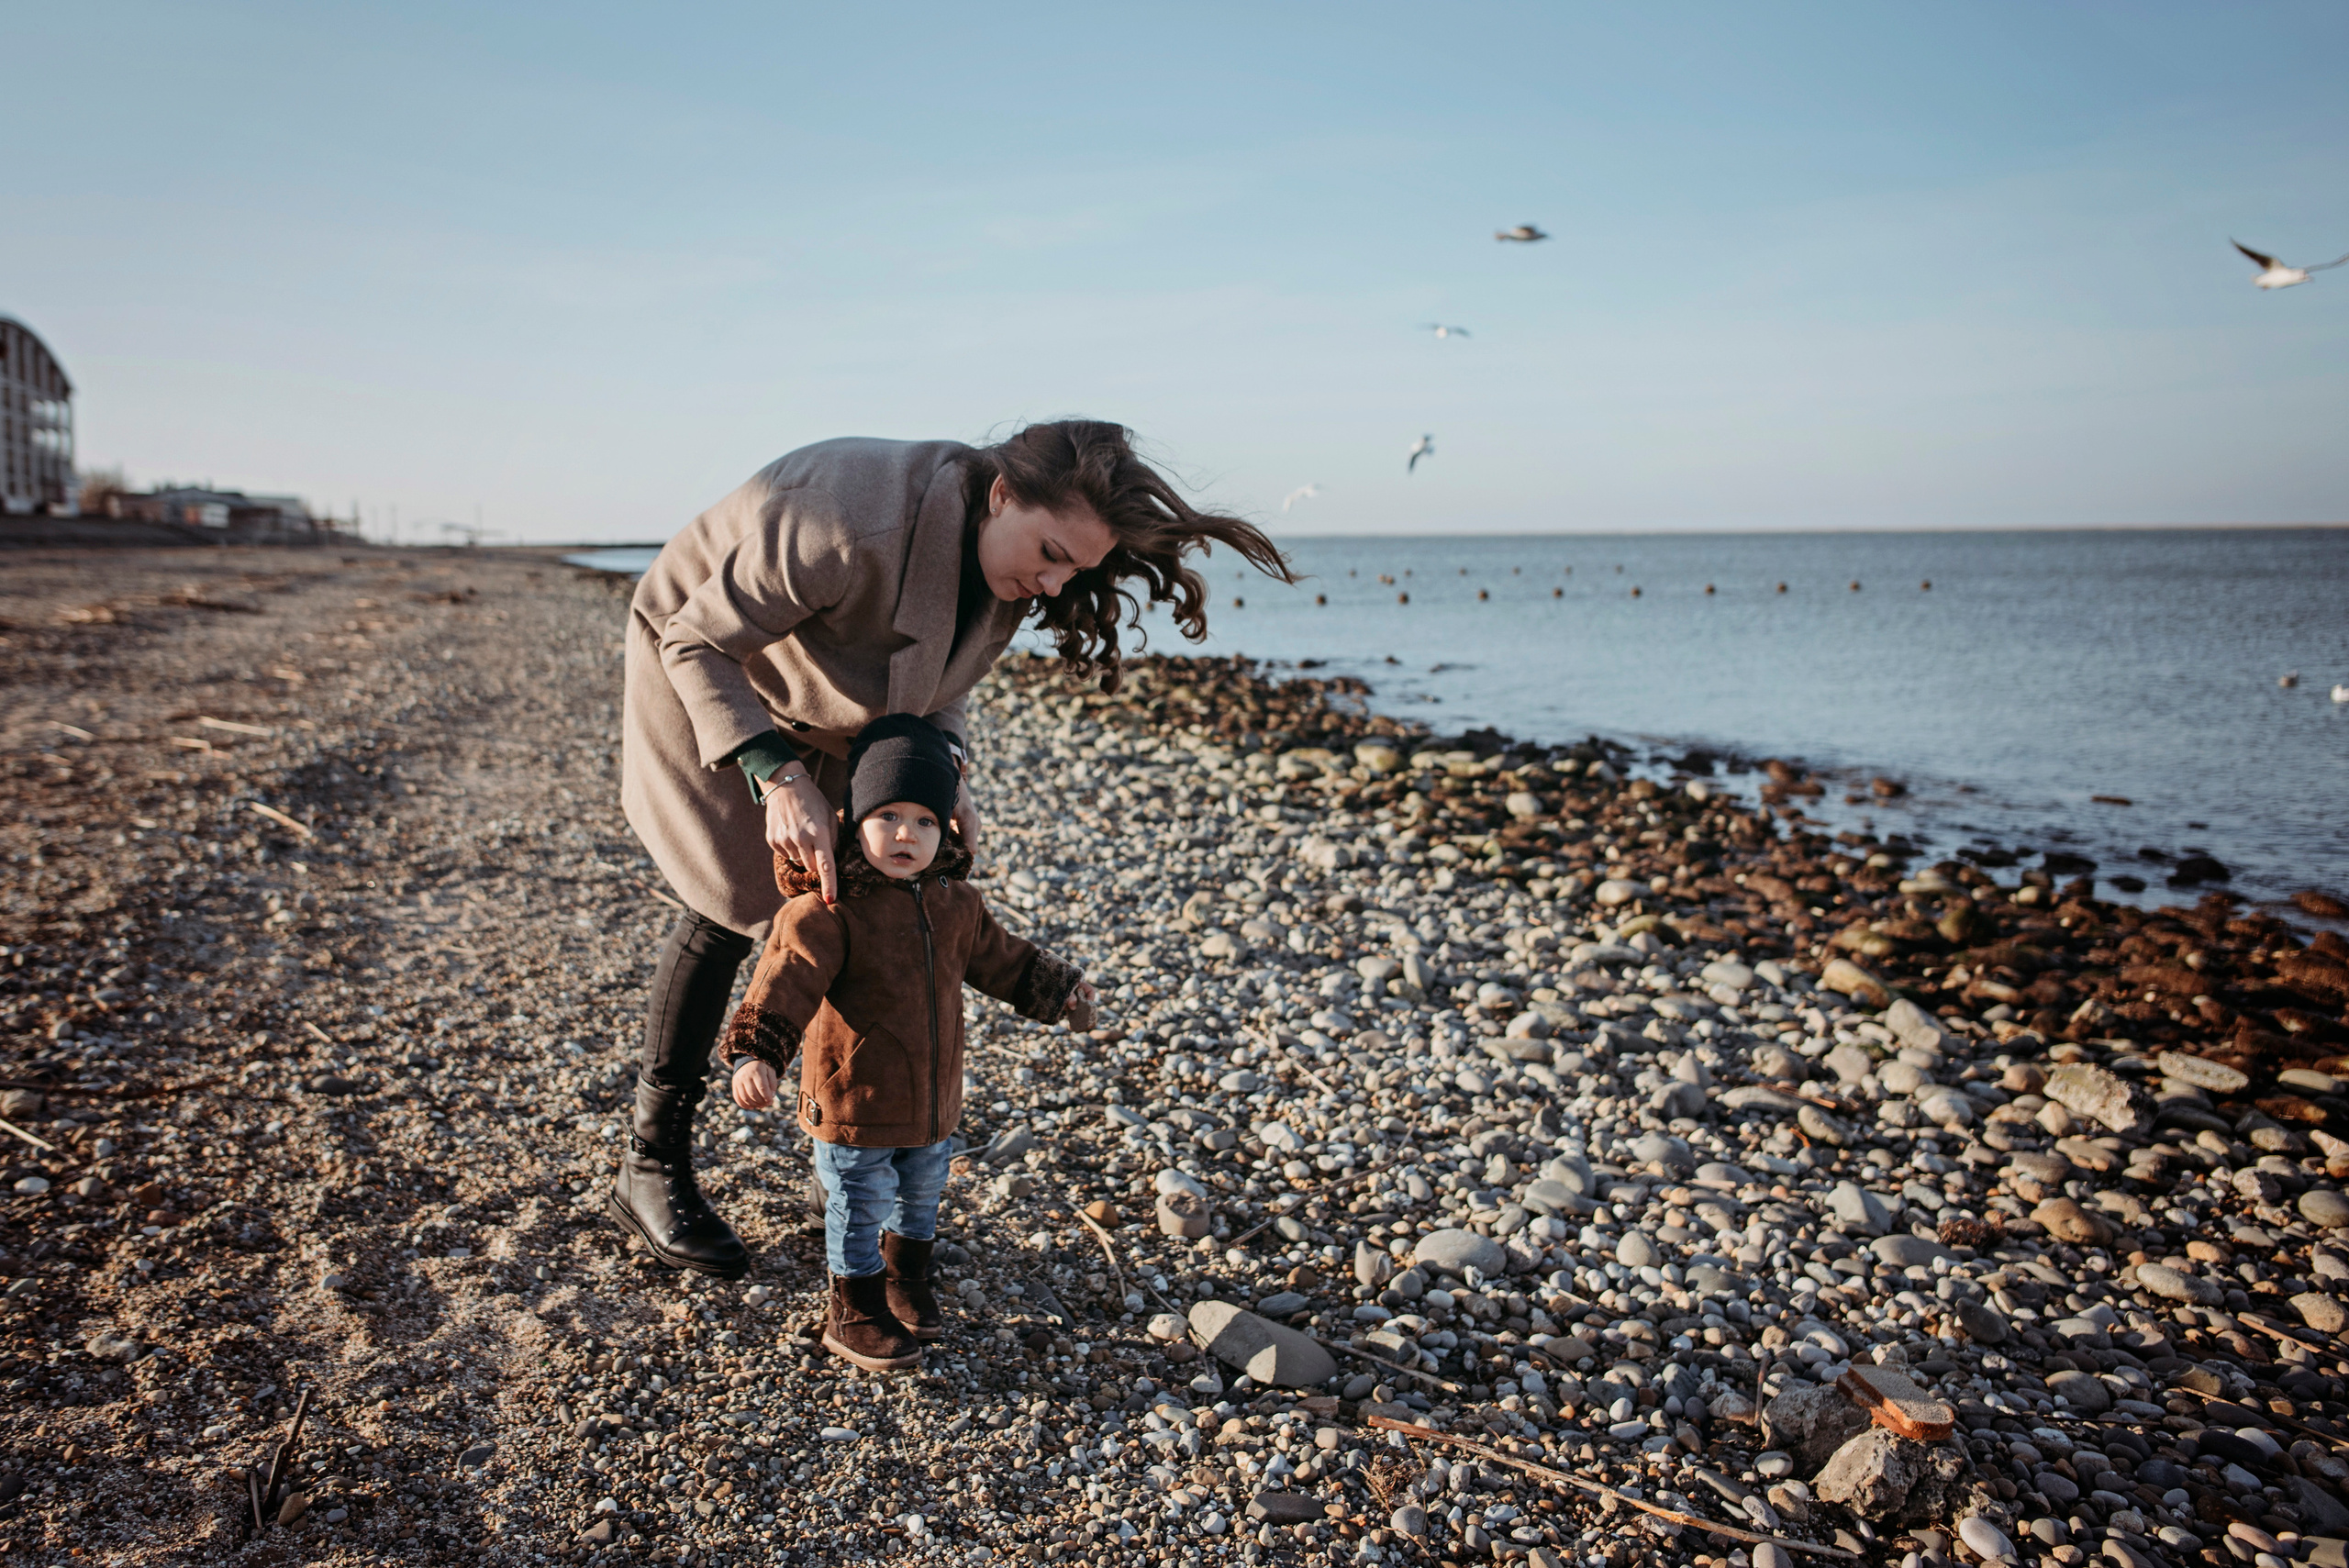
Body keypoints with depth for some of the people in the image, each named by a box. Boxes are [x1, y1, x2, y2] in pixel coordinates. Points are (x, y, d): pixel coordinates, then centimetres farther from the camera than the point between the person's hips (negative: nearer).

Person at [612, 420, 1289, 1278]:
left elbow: (936, 676, -2)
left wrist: (943, 772, -21)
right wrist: (777, 777, -43)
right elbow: (698, 640, -32)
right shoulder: (851, 528, -43)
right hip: (701, 664, -6)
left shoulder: (1009, 572, -20)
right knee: (731, 902, -9)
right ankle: (650, 1167, 8)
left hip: (832, 702, 6)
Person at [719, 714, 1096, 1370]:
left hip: (934, 1100, 6)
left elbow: (996, 956, 14)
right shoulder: (826, 909, -23)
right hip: (851, 1104, -6)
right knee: (859, 1211, 11)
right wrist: (755, 1052, -44)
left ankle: (907, 1279, 49)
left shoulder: (954, 900, -1)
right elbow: (786, 982, -31)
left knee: (920, 1198, 25)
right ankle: (855, 1312, 32)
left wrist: (1056, 989, 17)